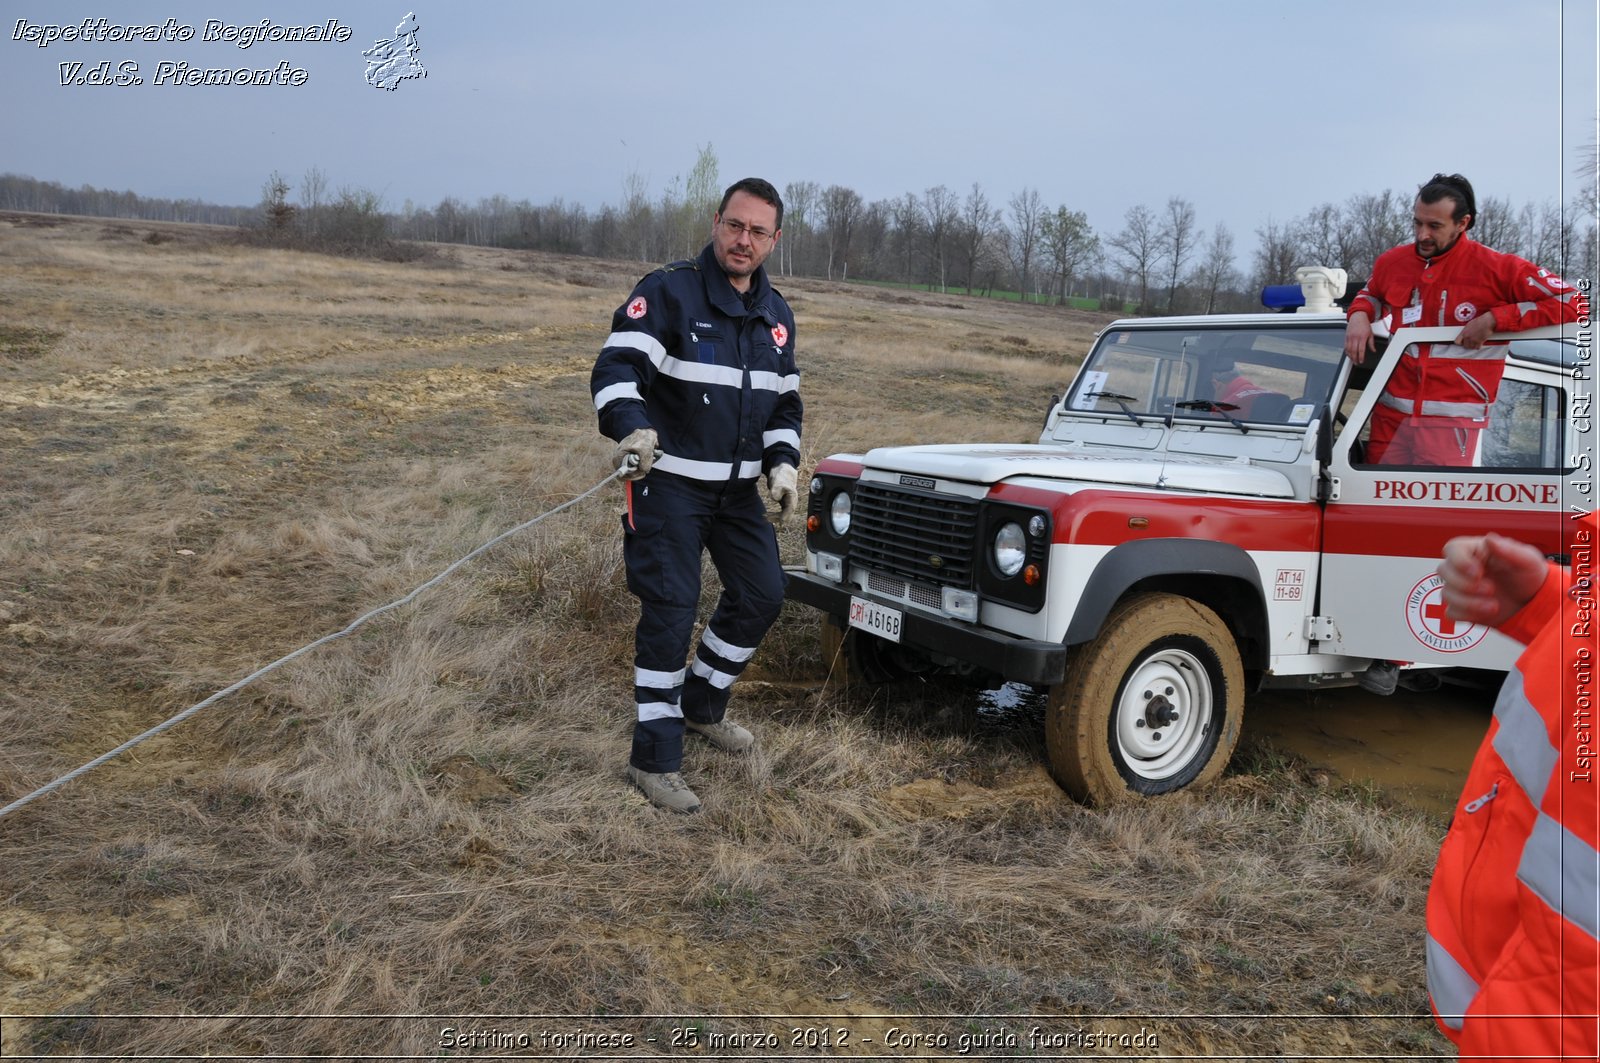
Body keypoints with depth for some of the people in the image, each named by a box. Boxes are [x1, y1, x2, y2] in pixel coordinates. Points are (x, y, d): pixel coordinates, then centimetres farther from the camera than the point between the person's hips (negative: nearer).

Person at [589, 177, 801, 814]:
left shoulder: (776, 315, 9)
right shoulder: (667, 293, -12)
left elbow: (784, 400, 17)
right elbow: (616, 368, -23)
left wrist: (782, 463, 2)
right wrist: (632, 427, -42)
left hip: (739, 487, 7)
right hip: (669, 481, -7)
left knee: (762, 595, 8)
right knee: (670, 613, -8)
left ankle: (701, 706, 31)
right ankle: (655, 759, 3)